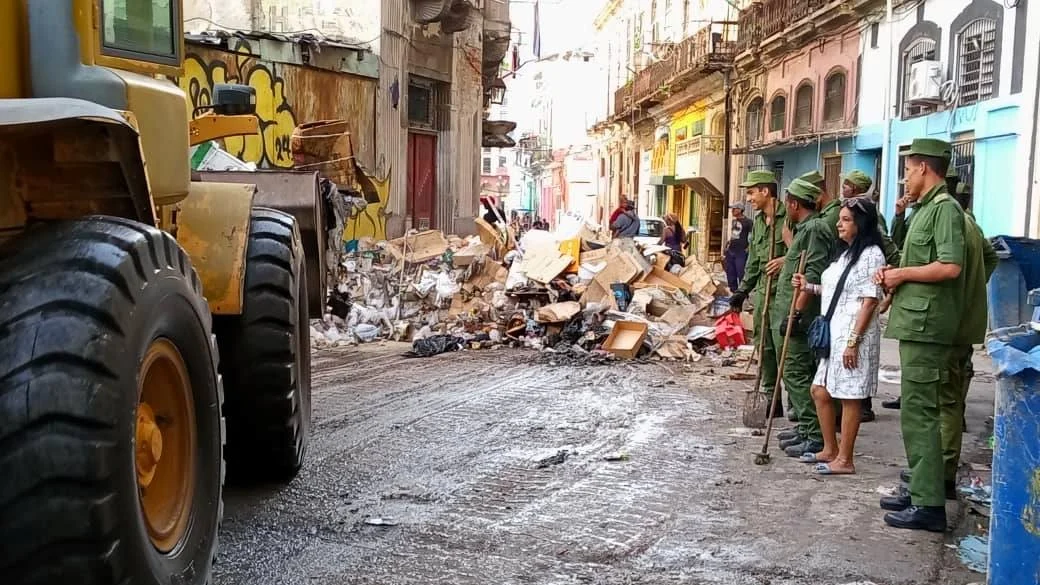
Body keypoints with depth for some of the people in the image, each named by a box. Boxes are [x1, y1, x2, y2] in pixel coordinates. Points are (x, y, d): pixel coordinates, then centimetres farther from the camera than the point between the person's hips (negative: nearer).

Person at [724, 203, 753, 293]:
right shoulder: (733, 221, 16)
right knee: (730, 275, 11)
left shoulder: (748, 222, -7)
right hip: (730, 252, 8)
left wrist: (749, 247, -12)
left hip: (741, 252, -8)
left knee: (741, 275, -9)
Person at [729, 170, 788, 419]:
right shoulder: (758, 222, 15)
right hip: (763, 291, 8)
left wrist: (787, 261, -23)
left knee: (784, 347, -7)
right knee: (764, 346, 11)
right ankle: (770, 398, 21)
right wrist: (742, 290, 21)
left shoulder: (789, 218, -12)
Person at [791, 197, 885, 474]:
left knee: (849, 397, -2)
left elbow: (869, 302, -17)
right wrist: (809, 287, 9)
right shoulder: (846, 253, 16)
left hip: (854, 335, -10)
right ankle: (830, 450, 26)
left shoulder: (871, 254, -12)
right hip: (833, 333, 10)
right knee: (820, 391, 13)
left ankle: (844, 460, 7)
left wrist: (853, 342, -20)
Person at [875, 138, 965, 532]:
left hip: (926, 323, -11)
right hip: (915, 322, 11)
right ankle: (919, 489, 24)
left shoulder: (944, 207, -11)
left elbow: (950, 266, -23)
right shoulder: (925, 208, 19)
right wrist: (893, 274, 8)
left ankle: (929, 505, -5)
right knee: (915, 410, 15)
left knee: (919, 412, -9)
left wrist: (903, 273, -11)